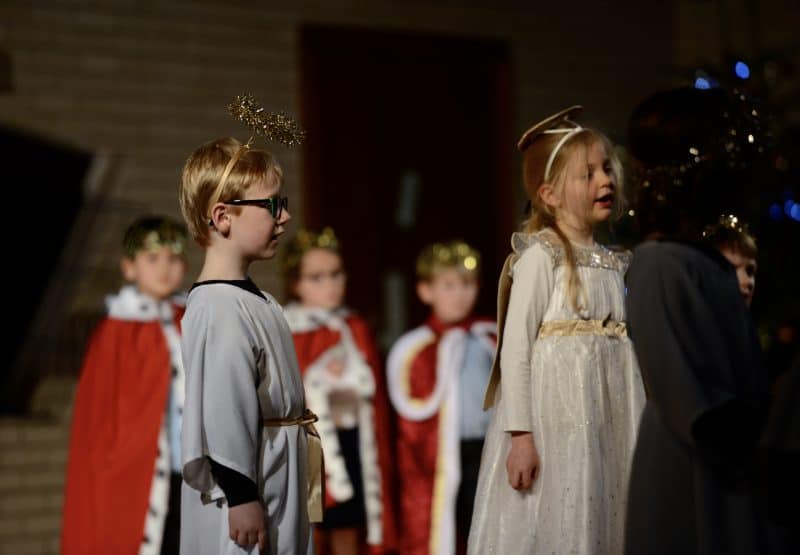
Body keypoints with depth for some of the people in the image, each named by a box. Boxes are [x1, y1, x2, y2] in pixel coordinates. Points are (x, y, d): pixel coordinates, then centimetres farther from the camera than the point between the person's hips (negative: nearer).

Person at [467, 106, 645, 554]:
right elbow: (515, 346, -12)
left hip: (609, 420, 7)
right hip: (556, 416, -7)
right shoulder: (541, 256, -7)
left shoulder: (614, 264, 13)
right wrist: (520, 433, -17)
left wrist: (643, 430, 15)